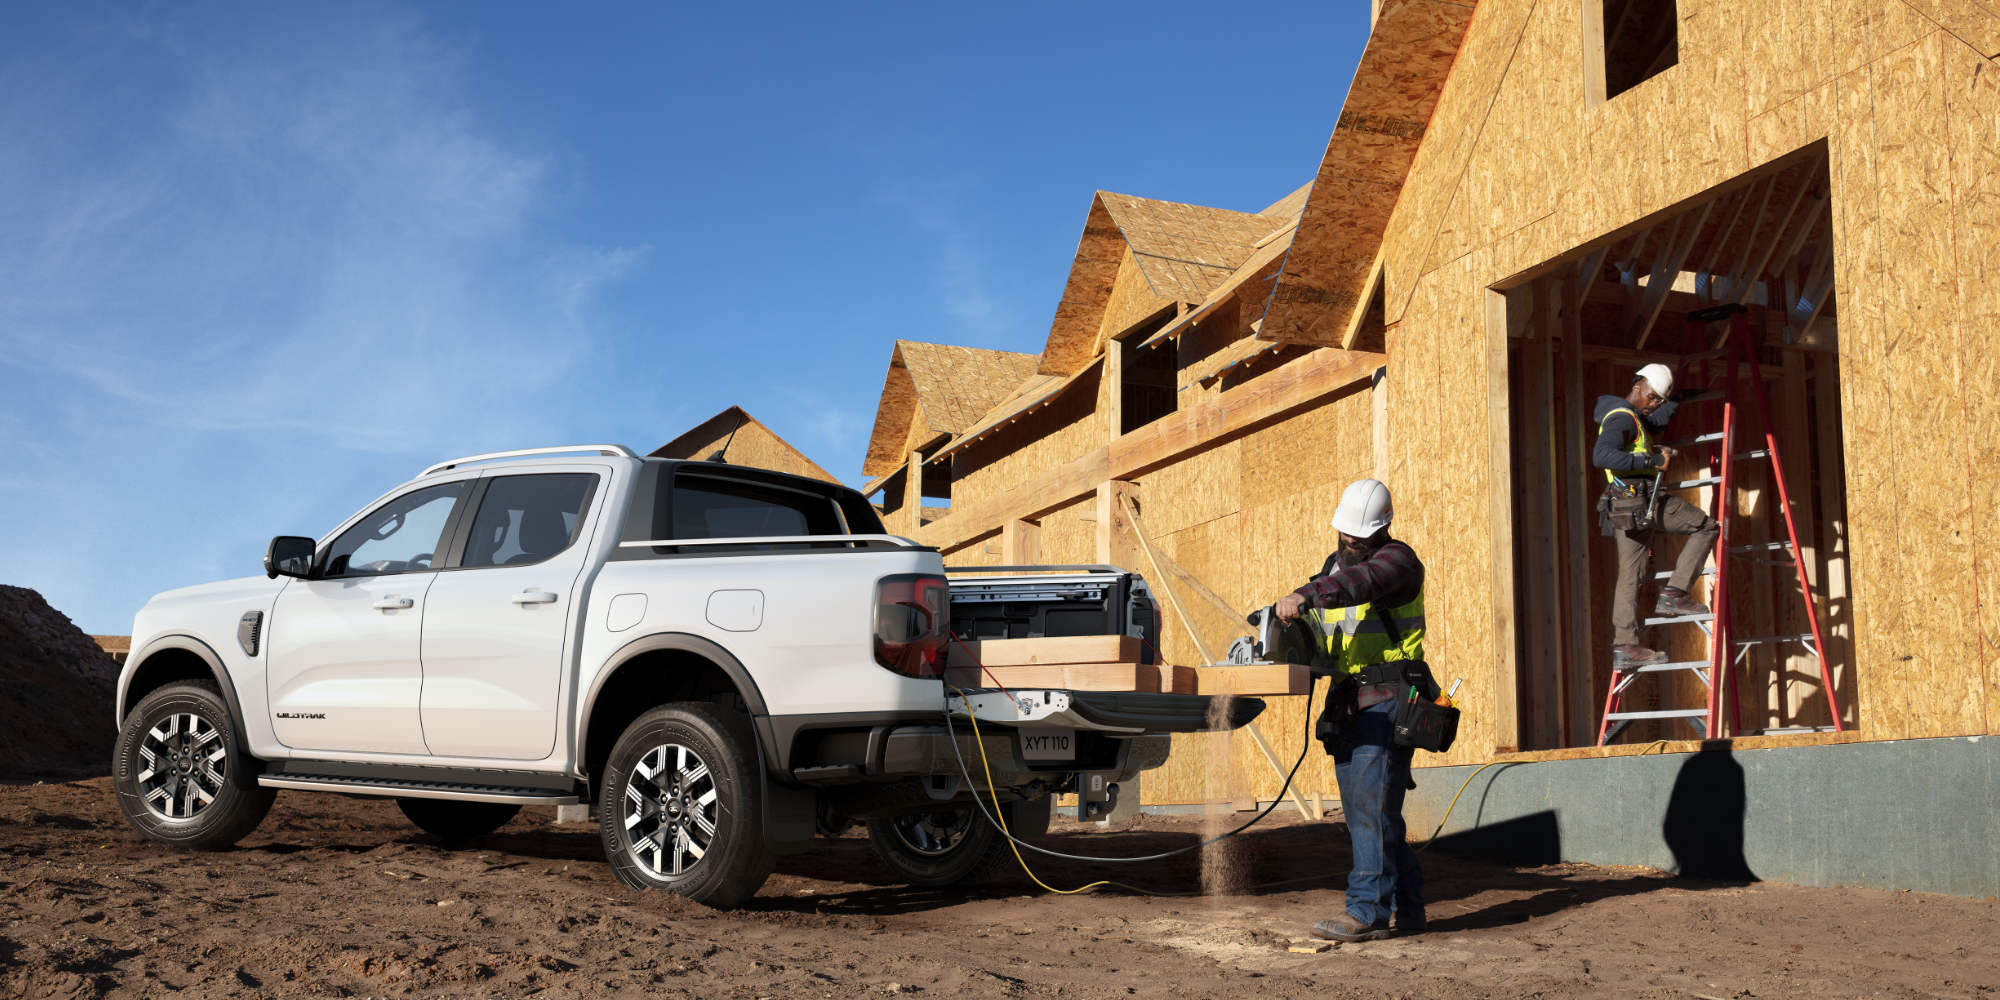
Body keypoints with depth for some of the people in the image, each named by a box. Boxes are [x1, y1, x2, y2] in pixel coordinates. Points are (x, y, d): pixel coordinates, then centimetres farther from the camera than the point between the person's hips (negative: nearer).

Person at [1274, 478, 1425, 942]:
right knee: (1362, 809, 8)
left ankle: (1367, 911, -12)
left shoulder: (1396, 559, -6)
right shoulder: (1334, 565, 19)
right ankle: (1403, 909, 14)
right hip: (1349, 703, 8)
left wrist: (1305, 595, -43)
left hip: (1387, 699, -8)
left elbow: (1362, 580, -28)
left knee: (1372, 804, -13)